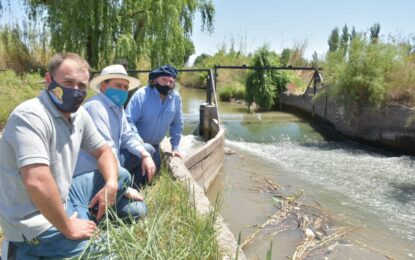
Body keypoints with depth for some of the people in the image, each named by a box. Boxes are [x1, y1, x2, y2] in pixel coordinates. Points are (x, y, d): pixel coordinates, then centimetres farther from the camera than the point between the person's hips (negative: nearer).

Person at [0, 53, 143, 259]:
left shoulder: (79, 114, 1)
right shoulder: (31, 116, -26)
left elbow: (103, 151, 11)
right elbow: (37, 183, -36)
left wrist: (111, 185, -8)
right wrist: (68, 228, -24)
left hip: (62, 198, 9)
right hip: (36, 223, -8)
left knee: (121, 176, 11)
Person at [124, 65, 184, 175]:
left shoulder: (176, 98, -8)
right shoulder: (142, 94, -21)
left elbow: (177, 124, 3)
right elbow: (128, 120, -25)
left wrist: (175, 147, 3)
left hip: (154, 145, 5)